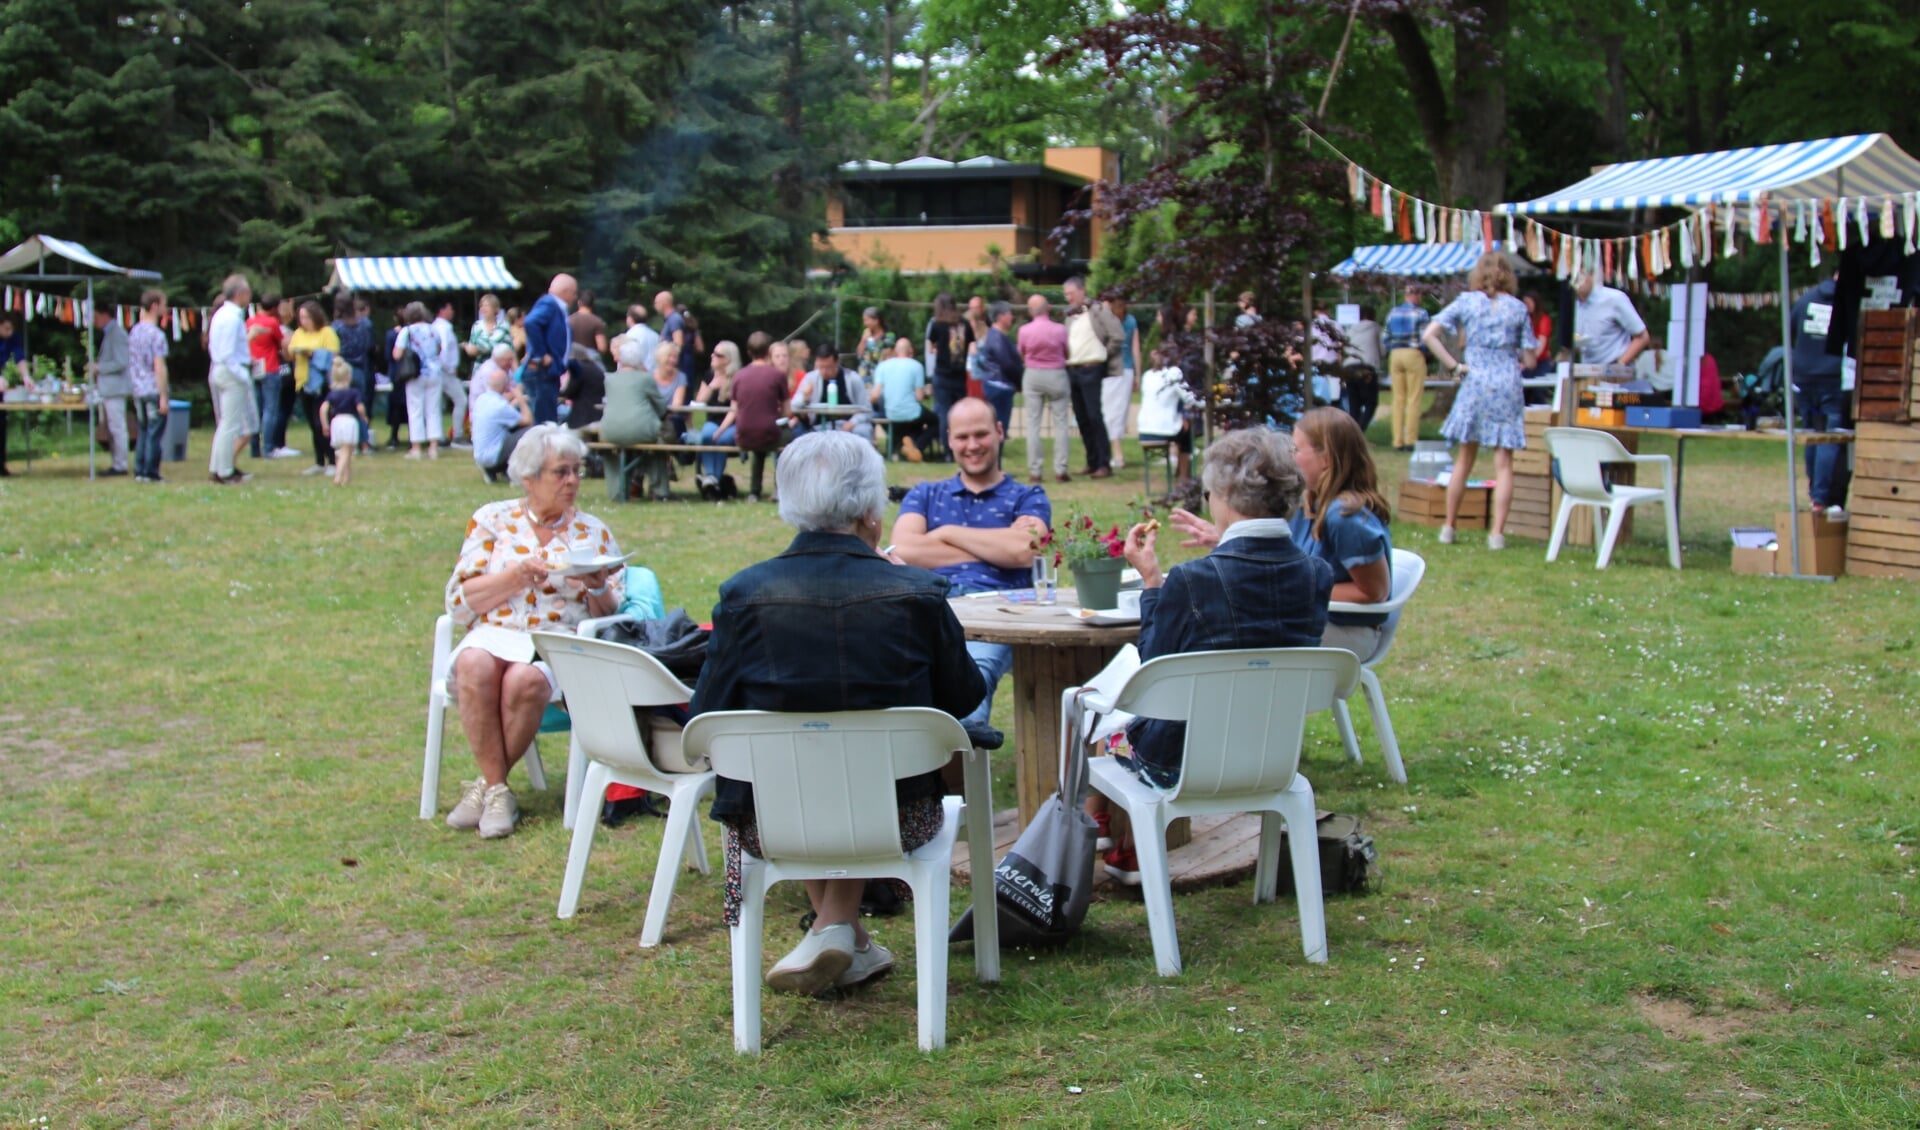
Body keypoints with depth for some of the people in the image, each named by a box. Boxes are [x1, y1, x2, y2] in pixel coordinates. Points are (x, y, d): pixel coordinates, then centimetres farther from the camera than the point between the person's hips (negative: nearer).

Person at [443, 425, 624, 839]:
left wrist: (598, 590, -10)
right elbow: (459, 602, 5)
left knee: (526, 678, -36)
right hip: (494, 633, 1)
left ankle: (487, 783, -14)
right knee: (474, 665, -36)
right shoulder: (493, 520, 12)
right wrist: (515, 576, -8)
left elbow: (610, 617, 12)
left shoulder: (593, 532, 14)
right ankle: (498, 790, -23)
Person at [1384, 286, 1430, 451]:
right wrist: (1424, 353, 6)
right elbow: (1424, 337, -10)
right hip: (1414, 355, -4)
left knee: (1398, 399, 6)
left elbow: (1386, 337, 8)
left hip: (1395, 355, 5)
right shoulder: (1420, 312, -5)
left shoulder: (1392, 313, 9)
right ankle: (1410, 440, -5)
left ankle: (1398, 441, 4)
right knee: (1414, 399, -1)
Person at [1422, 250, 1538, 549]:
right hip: (1508, 386, -1)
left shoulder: (1466, 302, 2)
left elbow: (1429, 335, -6)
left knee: (1464, 460, 11)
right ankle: (1497, 533, -3)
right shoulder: (1517, 308, 2)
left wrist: (1454, 366, -2)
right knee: (1503, 463, 1)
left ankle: (1448, 527, 15)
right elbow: (1529, 355, 2)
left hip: (1475, 383, 1)